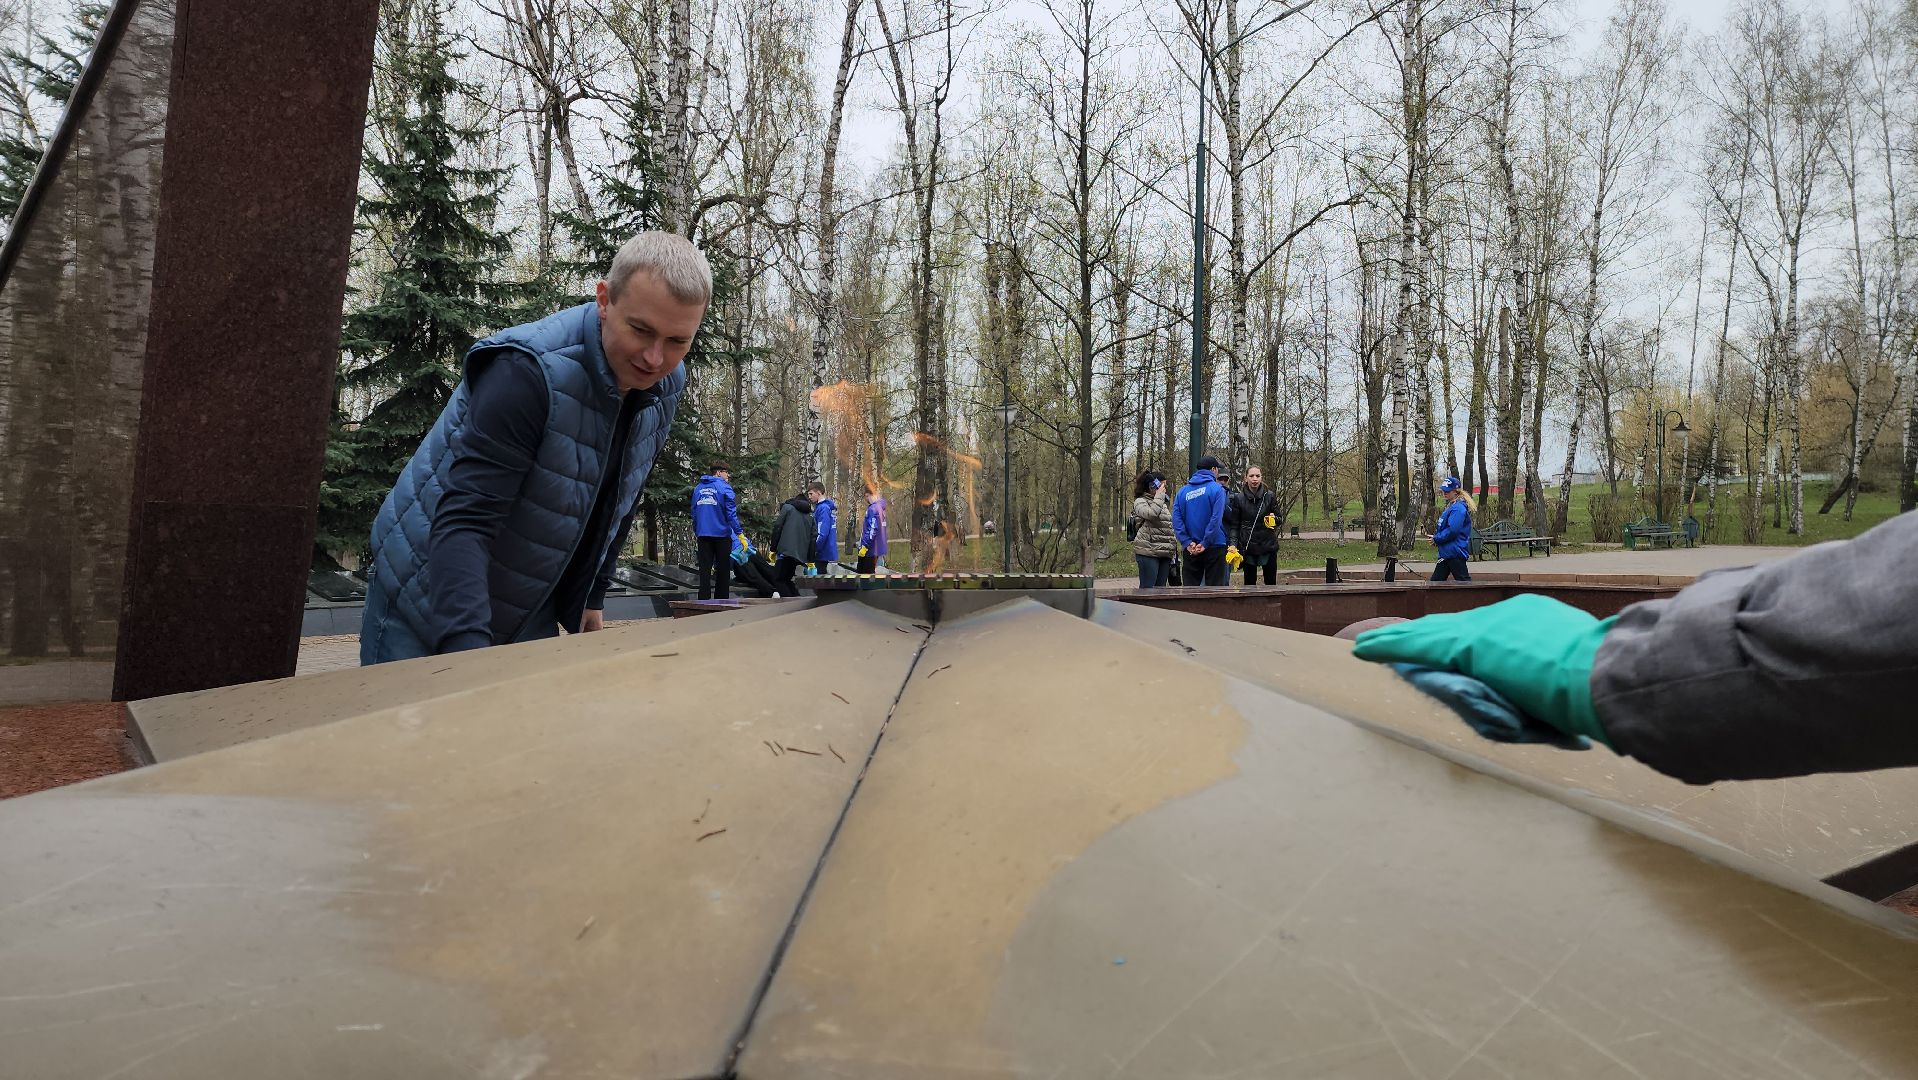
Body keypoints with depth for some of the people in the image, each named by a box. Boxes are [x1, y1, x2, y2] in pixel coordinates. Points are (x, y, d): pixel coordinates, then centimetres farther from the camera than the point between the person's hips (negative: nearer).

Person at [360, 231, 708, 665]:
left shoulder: (664, 389, -6)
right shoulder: (527, 372, -28)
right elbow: (464, 519, -32)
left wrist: (593, 596, 9)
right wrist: (468, 644, -43)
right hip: (426, 601, -5)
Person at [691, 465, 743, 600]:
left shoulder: (698, 488, 11)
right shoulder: (724, 488, -7)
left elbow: (694, 512, 15)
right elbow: (731, 513, -11)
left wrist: (695, 532, 24)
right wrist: (740, 534, -10)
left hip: (703, 534, 4)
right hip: (721, 533, -4)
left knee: (704, 569, 5)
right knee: (723, 569, 6)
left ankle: (704, 599, -1)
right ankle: (721, 601, 10)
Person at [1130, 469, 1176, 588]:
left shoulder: (1163, 504, 23)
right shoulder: (1140, 502, -2)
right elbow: (1152, 514, -24)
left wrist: (1174, 547, 20)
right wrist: (1159, 496, -12)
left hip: (1165, 553, 8)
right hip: (1148, 552, -8)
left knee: (1161, 588, 5)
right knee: (1147, 588, -9)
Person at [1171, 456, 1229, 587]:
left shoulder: (1183, 491, 6)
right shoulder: (1217, 489, -6)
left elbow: (1176, 519, -4)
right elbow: (1216, 519, -16)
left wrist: (1187, 543, -7)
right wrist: (1205, 543, -14)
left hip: (1190, 550, 4)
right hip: (1214, 547, -4)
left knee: (1190, 587, 9)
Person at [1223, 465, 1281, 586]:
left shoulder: (1270, 496, 1)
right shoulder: (1238, 498, -1)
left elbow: (1279, 519, 8)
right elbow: (1234, 525, 1)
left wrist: (1274, 518, -15)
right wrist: (1233, 544, -11)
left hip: (1268, 545, 0)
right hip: (1247, 547, 0)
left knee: (1271, 582, 3)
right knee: (1249, 582, 3)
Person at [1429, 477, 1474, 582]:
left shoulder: (1458, 508, -17)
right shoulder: (1450, 506, 16)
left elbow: (1452, 530, -24)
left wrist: (1436, 538, -12)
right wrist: (1436, 535, 6)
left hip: (1455, 552, -11)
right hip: (1446, 552, 11)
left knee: (1463, 580, -4)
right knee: (1436, 580, 12)